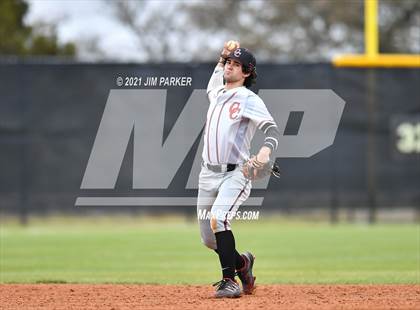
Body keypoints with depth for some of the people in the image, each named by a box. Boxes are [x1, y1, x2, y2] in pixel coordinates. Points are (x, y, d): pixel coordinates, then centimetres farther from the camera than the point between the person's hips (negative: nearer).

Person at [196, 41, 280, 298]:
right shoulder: (216, 92, 16)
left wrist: (266, 150, -40)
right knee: (209, 239, 8)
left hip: (235, 174, -7)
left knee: (218, 219, -30)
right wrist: (222, 57, 24)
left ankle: (230, 281, -25)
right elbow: (215, 80, 42)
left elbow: (271, 128, -20)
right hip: (208, 175, 7)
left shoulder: (249, 100, -6)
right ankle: (242, 262, 36)